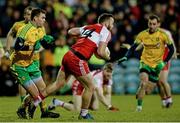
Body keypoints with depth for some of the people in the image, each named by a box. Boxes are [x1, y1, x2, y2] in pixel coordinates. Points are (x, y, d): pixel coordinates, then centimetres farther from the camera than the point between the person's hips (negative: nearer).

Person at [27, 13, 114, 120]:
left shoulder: (88, 27, 19)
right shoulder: (106, 32, -2)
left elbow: (71, 31, 25)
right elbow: (100, 52, -12)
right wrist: (108, 57, 8)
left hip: (68, 55, 8)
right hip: (78, 60, -8)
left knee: (58, 84, 18)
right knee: (90, 87, 7)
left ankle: (35, 102, 21)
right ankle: (84, 114, 16)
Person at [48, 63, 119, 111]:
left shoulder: (109, 78, -12)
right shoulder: (98, 77, -38)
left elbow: (108, 93, -9)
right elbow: (100, 95, -44)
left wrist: (109, 105, -23)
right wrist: (109, 107, -46)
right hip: (79, 85, -9)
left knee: (95, 108, -5)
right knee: (77, 110, -21)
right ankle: (57, 102, 2)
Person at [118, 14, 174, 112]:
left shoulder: (163, 34, -10)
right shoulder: (142, 34, -7)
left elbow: (171, 49, 0)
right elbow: (133, 48, -1)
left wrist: (165, 61, -6)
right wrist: (125, 57, -16)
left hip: (157, 64, 0)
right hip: (145, 62, 0)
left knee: (147, 91, -2)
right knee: (144, 82, -26)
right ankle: (139, 106, -12)